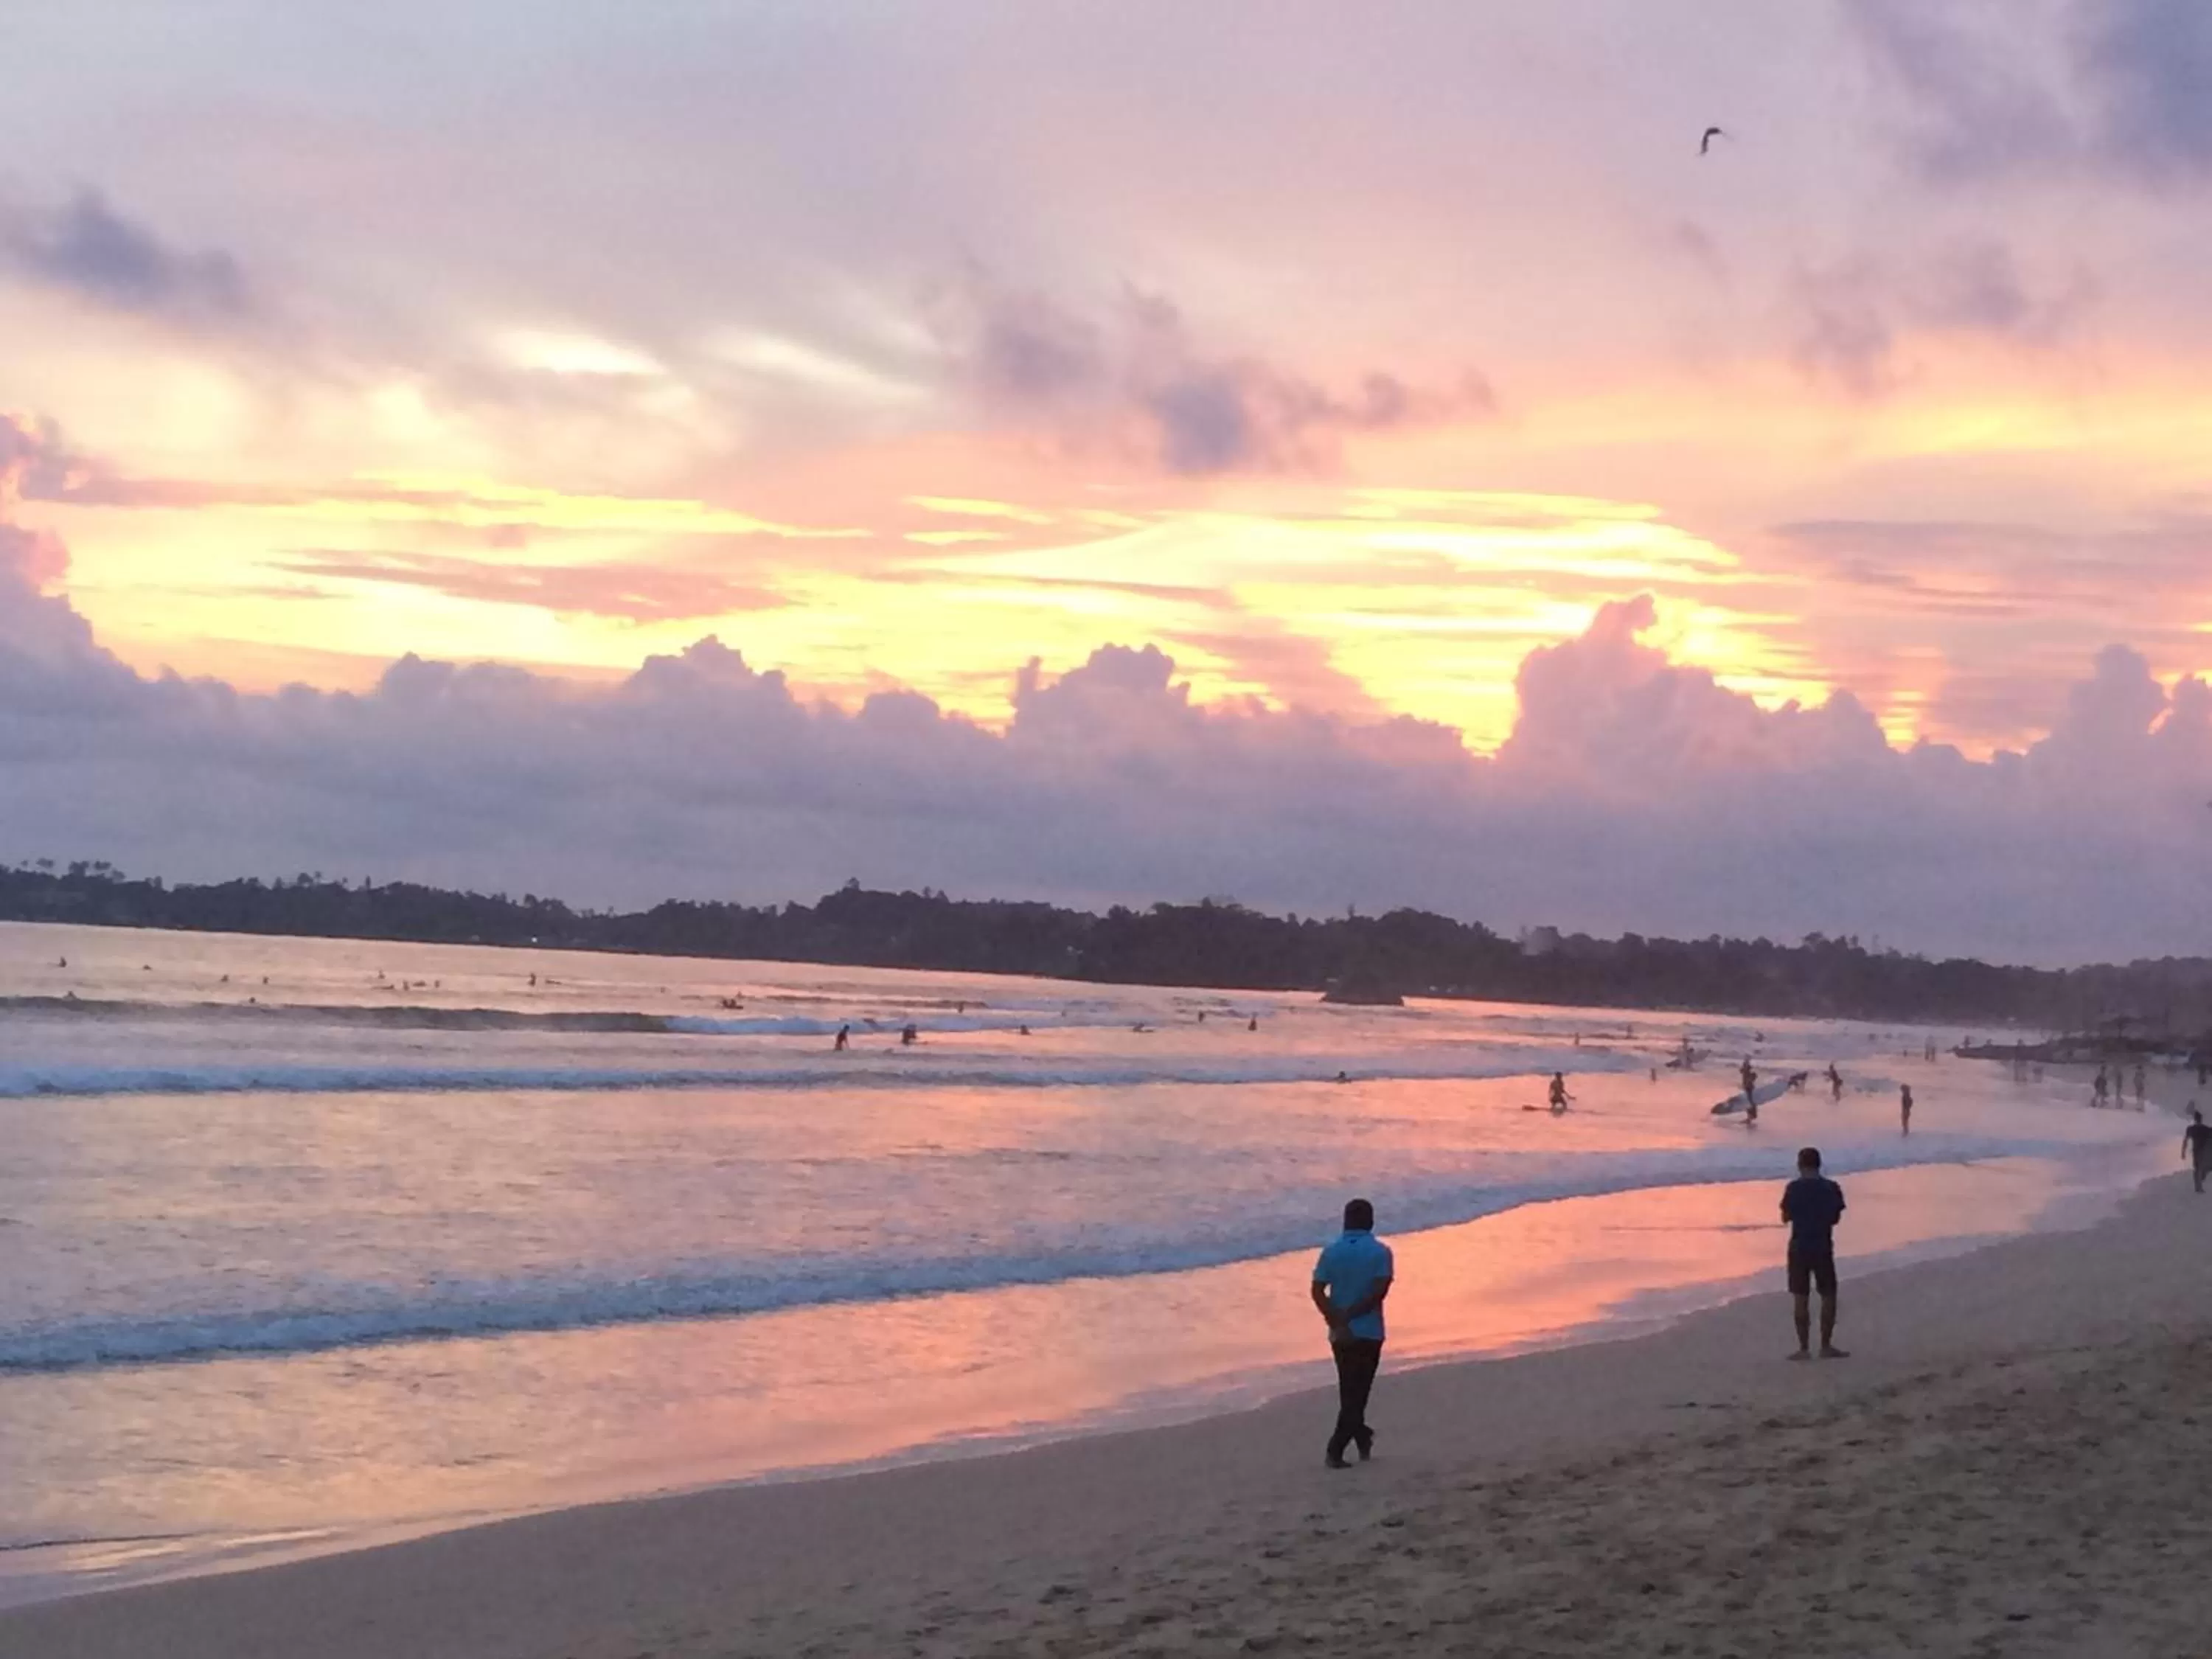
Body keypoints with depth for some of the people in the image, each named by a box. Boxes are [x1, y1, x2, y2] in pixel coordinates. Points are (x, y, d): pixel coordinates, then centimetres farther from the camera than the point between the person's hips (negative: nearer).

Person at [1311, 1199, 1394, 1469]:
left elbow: (1318, 1292, -8)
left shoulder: (1331, 1251, 1)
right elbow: (1380, 1291, -16)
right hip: (1368, 1332, -3)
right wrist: (1350, 1315, -13)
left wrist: (1338, 1321, -12)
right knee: (1357, 1391, 2)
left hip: (1340, 1333, 3)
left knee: (1350, 1389, 19)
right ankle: (1335, 1451, -7)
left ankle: (1362, 1437, 33)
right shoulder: (1380, 1252, -6)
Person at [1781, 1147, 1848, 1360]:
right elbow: (1836, 1218, 3)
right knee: (1828, 1296, 11)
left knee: (1801, 1298, 4)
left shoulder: (1793, 1188, -9)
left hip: (1799, 1247, -1)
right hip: (1823, 1247, 1)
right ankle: (1826, 1346, 11)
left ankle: (1804, 1348, 4)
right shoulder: (1831, 1188, -4)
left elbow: (1786, 1217, -2)